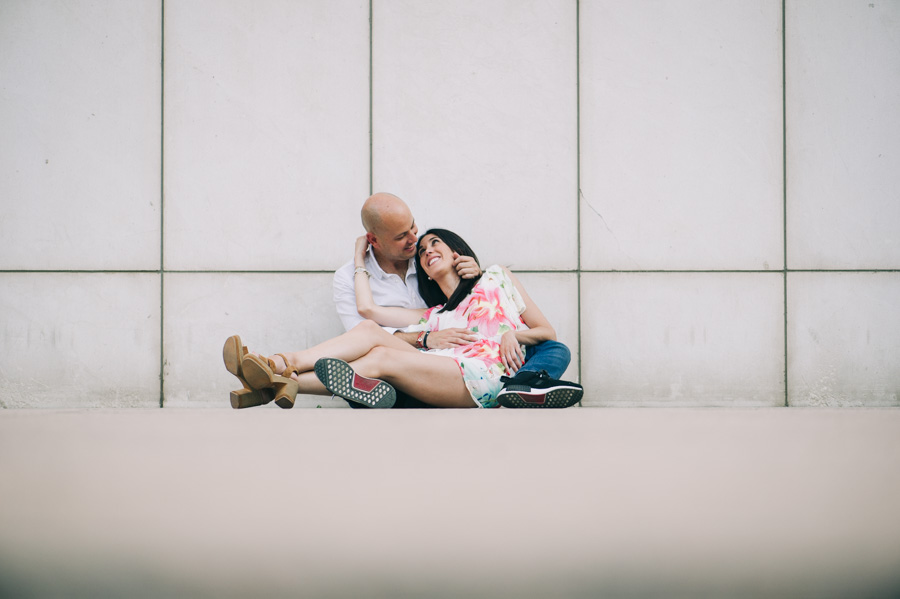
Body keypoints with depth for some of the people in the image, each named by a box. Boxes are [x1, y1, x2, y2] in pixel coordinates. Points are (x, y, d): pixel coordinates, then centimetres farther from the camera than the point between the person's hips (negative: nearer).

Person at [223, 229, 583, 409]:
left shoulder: (497, 279, 26)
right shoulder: (433, 317, 33)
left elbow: (548, 332, 21)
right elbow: (367, 306, 22)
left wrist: (512, 333, 0)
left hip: (484, 376, -4)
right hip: (443, 379, 4)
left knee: (381, 358, -23)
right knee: (370, 331, -15)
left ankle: (284, 385, -38)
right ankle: (281, 366, -34)